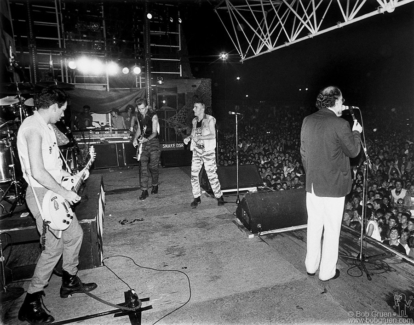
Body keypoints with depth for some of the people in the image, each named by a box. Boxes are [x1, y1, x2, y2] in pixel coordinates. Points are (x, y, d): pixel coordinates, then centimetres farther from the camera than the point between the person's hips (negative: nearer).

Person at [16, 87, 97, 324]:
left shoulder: (45, 126, 12)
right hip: (42, 194, -10)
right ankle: (31, 303, 14)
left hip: (54, 192, 10)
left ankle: (70, 282, 34)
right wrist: (64, 192, -19)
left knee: (74, 234, 17)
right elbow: (37, 172, -27)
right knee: (54, 247, -3)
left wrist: (69, 176, 13)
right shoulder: (33, 128, -20)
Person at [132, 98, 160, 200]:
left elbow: (154, 132, -15)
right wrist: (135, 138, 2)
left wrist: (147, 139, -34)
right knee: (144, 167, -2)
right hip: (143, 143, 5)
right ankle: (144, 190, 2)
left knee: (153, 166, -1)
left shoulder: (153, 116, -11)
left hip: (153, 142, -5)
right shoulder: (139, 116, 6)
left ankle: (155, 185, 24)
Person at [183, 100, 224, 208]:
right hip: (196, 150, 5)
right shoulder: (194, 120, 11)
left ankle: (219, 196, 15)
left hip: (208, 151, -5)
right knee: (194, 174, 0)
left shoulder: (210, 119, -6)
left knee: (211, 175, -3)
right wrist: (188, 138, -2)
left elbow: (213, 135, -12)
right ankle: (197, 198, 13)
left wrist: (199, 137, -22)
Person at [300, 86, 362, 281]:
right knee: (331, 229, 8)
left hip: (312, 184, 6)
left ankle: (311, 266, 29)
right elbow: (353, 151, -3)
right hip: (333, 185, -5)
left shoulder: (307, 121, 2)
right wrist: (356, 132, 13)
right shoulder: (340, 124, -15)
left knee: (314, 225, 17)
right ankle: (327, 272, 21)